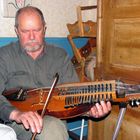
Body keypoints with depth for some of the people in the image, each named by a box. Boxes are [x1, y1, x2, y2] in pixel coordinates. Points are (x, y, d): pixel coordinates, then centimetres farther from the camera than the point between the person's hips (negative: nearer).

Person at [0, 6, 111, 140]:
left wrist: (89, 108, -17)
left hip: (54, 117, 3)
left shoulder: (60, 56, 11)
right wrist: (16, 113, -28)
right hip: (18, 123, -2)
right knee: (51, 129, -33)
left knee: (54, 128, -32)